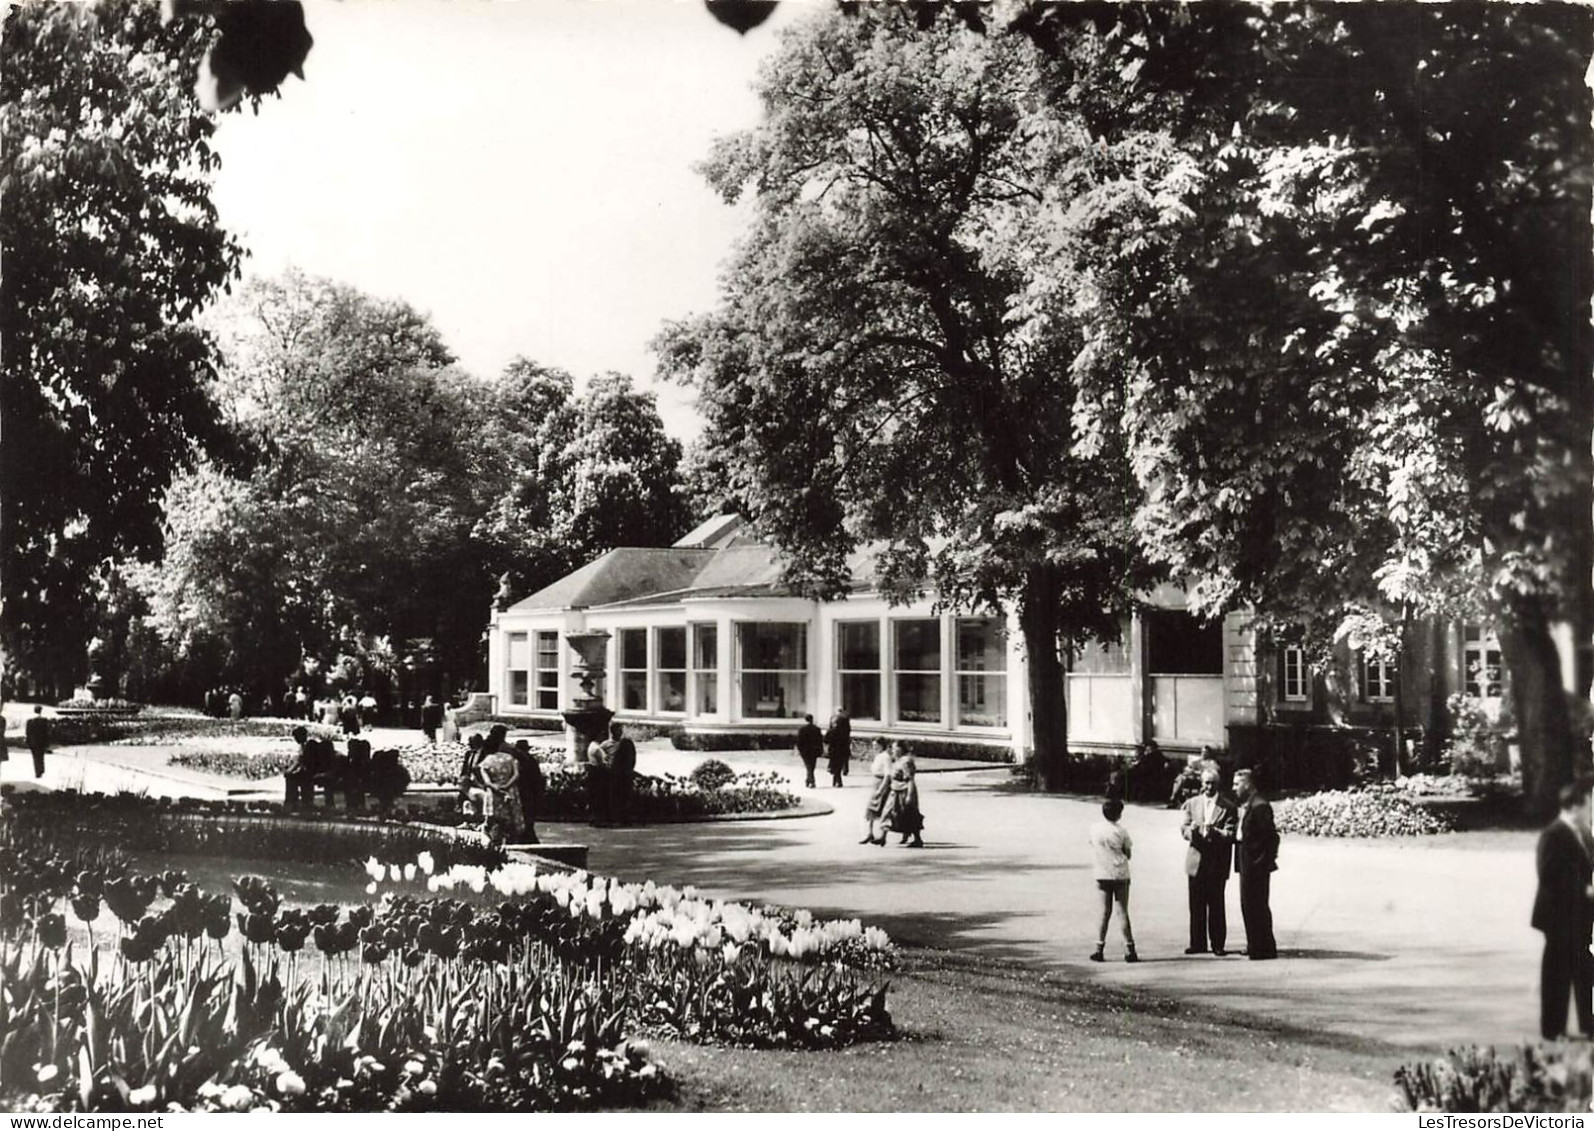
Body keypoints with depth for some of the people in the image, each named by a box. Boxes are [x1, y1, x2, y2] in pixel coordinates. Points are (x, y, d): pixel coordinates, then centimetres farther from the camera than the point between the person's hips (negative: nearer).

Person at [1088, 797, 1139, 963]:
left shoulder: (1094, 829, 0)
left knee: (1105, 912, 8)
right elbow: (1128, 854, -1)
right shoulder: (1121, 831, -7)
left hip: (1102, 875, 2)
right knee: (1122, 911, 2)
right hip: (1120, 874, -2)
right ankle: (1129, 950, 2)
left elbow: (1093, 849, 7)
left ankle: (1099, 949, 4)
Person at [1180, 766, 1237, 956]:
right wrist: (1191, 830, -17)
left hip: (1217, 863, -3)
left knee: (1216, 905, -1)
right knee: (1196, 904, 5)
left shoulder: (1228, 807, 1)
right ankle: (1198, 943, 11)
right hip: (1196, 860, 3)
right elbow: (1183, 829, 6)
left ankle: (1218, 944, 5)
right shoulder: (1191, 804, 11)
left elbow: (1231, 835, -6)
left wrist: (1215, 832, -25)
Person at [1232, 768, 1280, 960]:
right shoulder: (1245, 806, 14)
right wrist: (1232, 834, 6)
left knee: (1257, 906, -3)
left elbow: (1271, 835, -20)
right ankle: (1254, 945, 25)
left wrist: (1266, 860, -18)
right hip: (1246, 864, 10)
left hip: (1257, 865, -10)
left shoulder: (1259, 806, -18)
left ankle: (1264, 948, 4)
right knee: (1248, 904, 15)